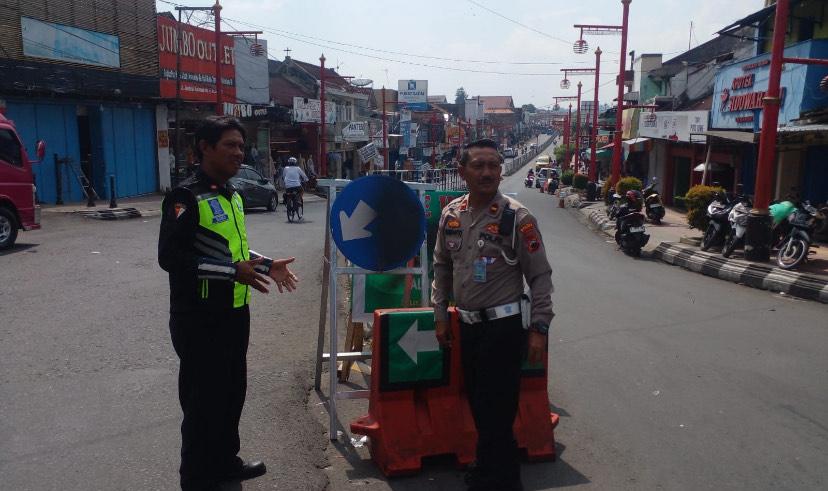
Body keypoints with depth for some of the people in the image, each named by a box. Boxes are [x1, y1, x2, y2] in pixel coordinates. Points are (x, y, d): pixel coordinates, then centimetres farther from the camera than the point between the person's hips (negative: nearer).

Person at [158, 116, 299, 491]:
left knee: (232, 391, 19)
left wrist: (265, 265, 10)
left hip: (234, 313, 9)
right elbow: (170, 257, -22)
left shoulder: (231, 195, 12)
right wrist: (233, 271, -27)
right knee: (203, 399, 3)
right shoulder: (186, 196, -15)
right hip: (199, 318, -8)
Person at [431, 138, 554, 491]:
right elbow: (442, 268, 13)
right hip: (467, 326, 6)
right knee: (478, 404, 18)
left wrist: (538, 329, -13)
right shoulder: (451, 215, 3)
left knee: (496, 409, 0)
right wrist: (440, 316, 11)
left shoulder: (517, 218, -13)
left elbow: (540, 276, -10)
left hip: (504, 327, -6)